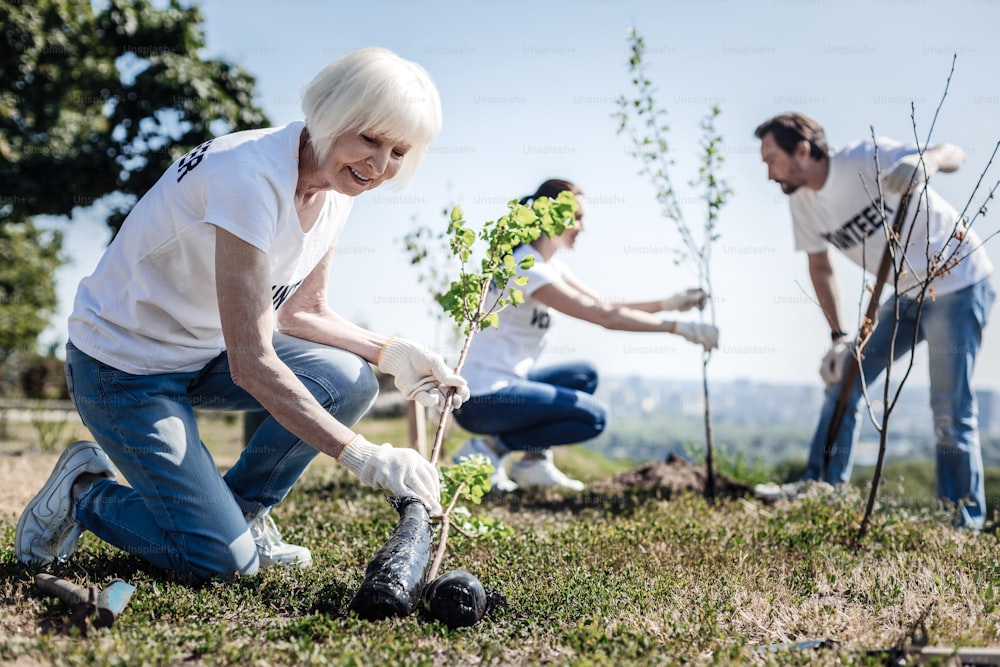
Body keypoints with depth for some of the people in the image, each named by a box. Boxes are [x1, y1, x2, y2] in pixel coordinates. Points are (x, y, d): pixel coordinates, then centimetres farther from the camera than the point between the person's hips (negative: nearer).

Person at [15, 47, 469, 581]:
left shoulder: (336, 188, -5)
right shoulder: (251, 176, -31)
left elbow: (302, 312, 6)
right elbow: (249, 362, -33)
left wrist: (392, 353, -11)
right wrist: (360, 455, -35)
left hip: (207, 351, 8)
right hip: (123, 366, -8)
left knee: (349, 382, -16)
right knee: (223, 561, -14)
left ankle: (242, 509, 6)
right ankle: (85, 492, 11)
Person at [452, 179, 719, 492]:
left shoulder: (550, 265, 11)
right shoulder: (525, 269, -19)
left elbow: (606, 307, 11)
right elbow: (604, 316, -22)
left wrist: (669, 302, 0)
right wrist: (679, 327, -21)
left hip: (505, 384, 10)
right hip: (480, 399, -10)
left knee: (584, 375, 14)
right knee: (593, 417, -11)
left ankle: (533, 460, 7)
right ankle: (490, 448, -6)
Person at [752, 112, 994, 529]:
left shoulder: (866, 158, -22)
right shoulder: (802, 203, -1)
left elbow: (953, 155, -28)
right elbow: (820, 267, 9)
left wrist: (925, 161, -52)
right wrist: (839, 337, 2)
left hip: (957, 283, -7)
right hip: (908, 295, 7)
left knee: (950, 412, -8)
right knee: (844, 377, 2)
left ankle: (964, 527, 3)